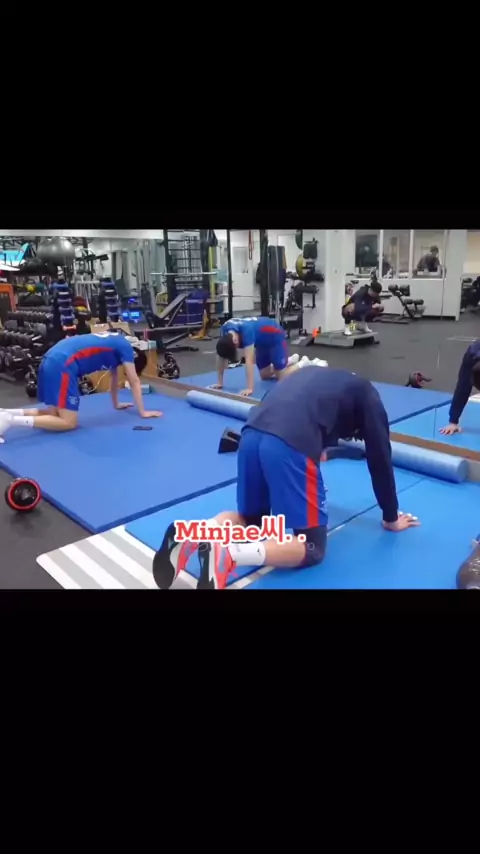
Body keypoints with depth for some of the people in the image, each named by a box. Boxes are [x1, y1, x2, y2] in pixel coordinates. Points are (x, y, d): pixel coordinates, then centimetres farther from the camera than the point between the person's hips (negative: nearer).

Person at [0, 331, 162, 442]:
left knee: (56, 413, 14)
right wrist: (143, 412, 12)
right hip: (63, 364, -10)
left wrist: (116, 404, 47)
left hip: (52, 361, 10)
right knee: (69, 422, -8)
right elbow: (134, 382, 6)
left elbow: (114, 377, 40)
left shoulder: (116, 345, 29)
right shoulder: (124, 347, 5)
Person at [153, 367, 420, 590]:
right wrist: (391, 518, 31)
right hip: (290, 446, -6)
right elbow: (380, 458, 21)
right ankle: (228, 554, -17)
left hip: (251, 435, 7)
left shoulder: (315, 376, 37)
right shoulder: (367, 395, 22)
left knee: (251, 518, 28)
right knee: (312, 548, 7)